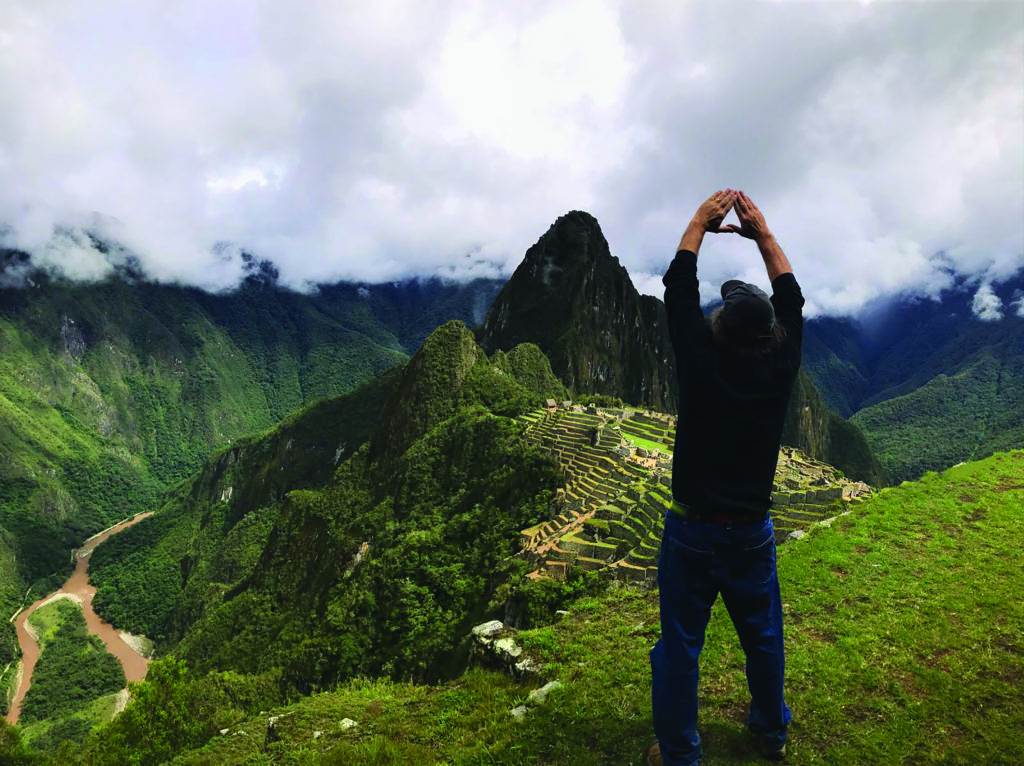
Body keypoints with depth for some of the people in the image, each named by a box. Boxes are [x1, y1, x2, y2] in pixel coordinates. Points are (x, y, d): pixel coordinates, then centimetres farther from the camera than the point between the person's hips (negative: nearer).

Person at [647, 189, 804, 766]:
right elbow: (791, 297, 4)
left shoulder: (702, 364, -19)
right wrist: (762, 232, 11)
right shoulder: (781, 370, -12)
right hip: (752, 533, 4)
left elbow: (680, 288, -7)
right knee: (764, 637, 22)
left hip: (692, 530, -3)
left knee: (680, 644, 9)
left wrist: (701, 222, 6)